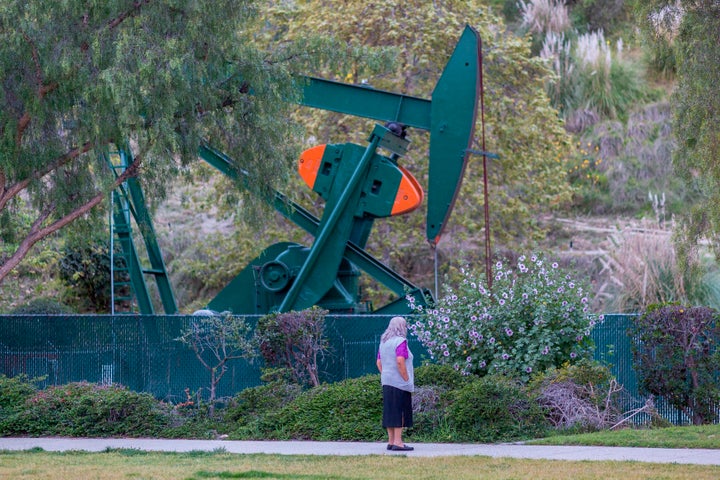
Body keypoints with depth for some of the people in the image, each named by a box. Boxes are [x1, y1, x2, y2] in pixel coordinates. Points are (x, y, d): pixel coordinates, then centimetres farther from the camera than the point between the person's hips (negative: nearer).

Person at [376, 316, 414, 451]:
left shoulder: (384, 342, 13)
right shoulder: (400, 341, -12)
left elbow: (379, 363, 15)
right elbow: (400, 361, -23)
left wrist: (385, 377, 16)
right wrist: (406, 379, -16)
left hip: (387, 382, 8)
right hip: (400, 383, -8)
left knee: (390, 412, 10)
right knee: (400, 412, -5)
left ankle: (391, 441, 13)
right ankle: (398, 442, -7)